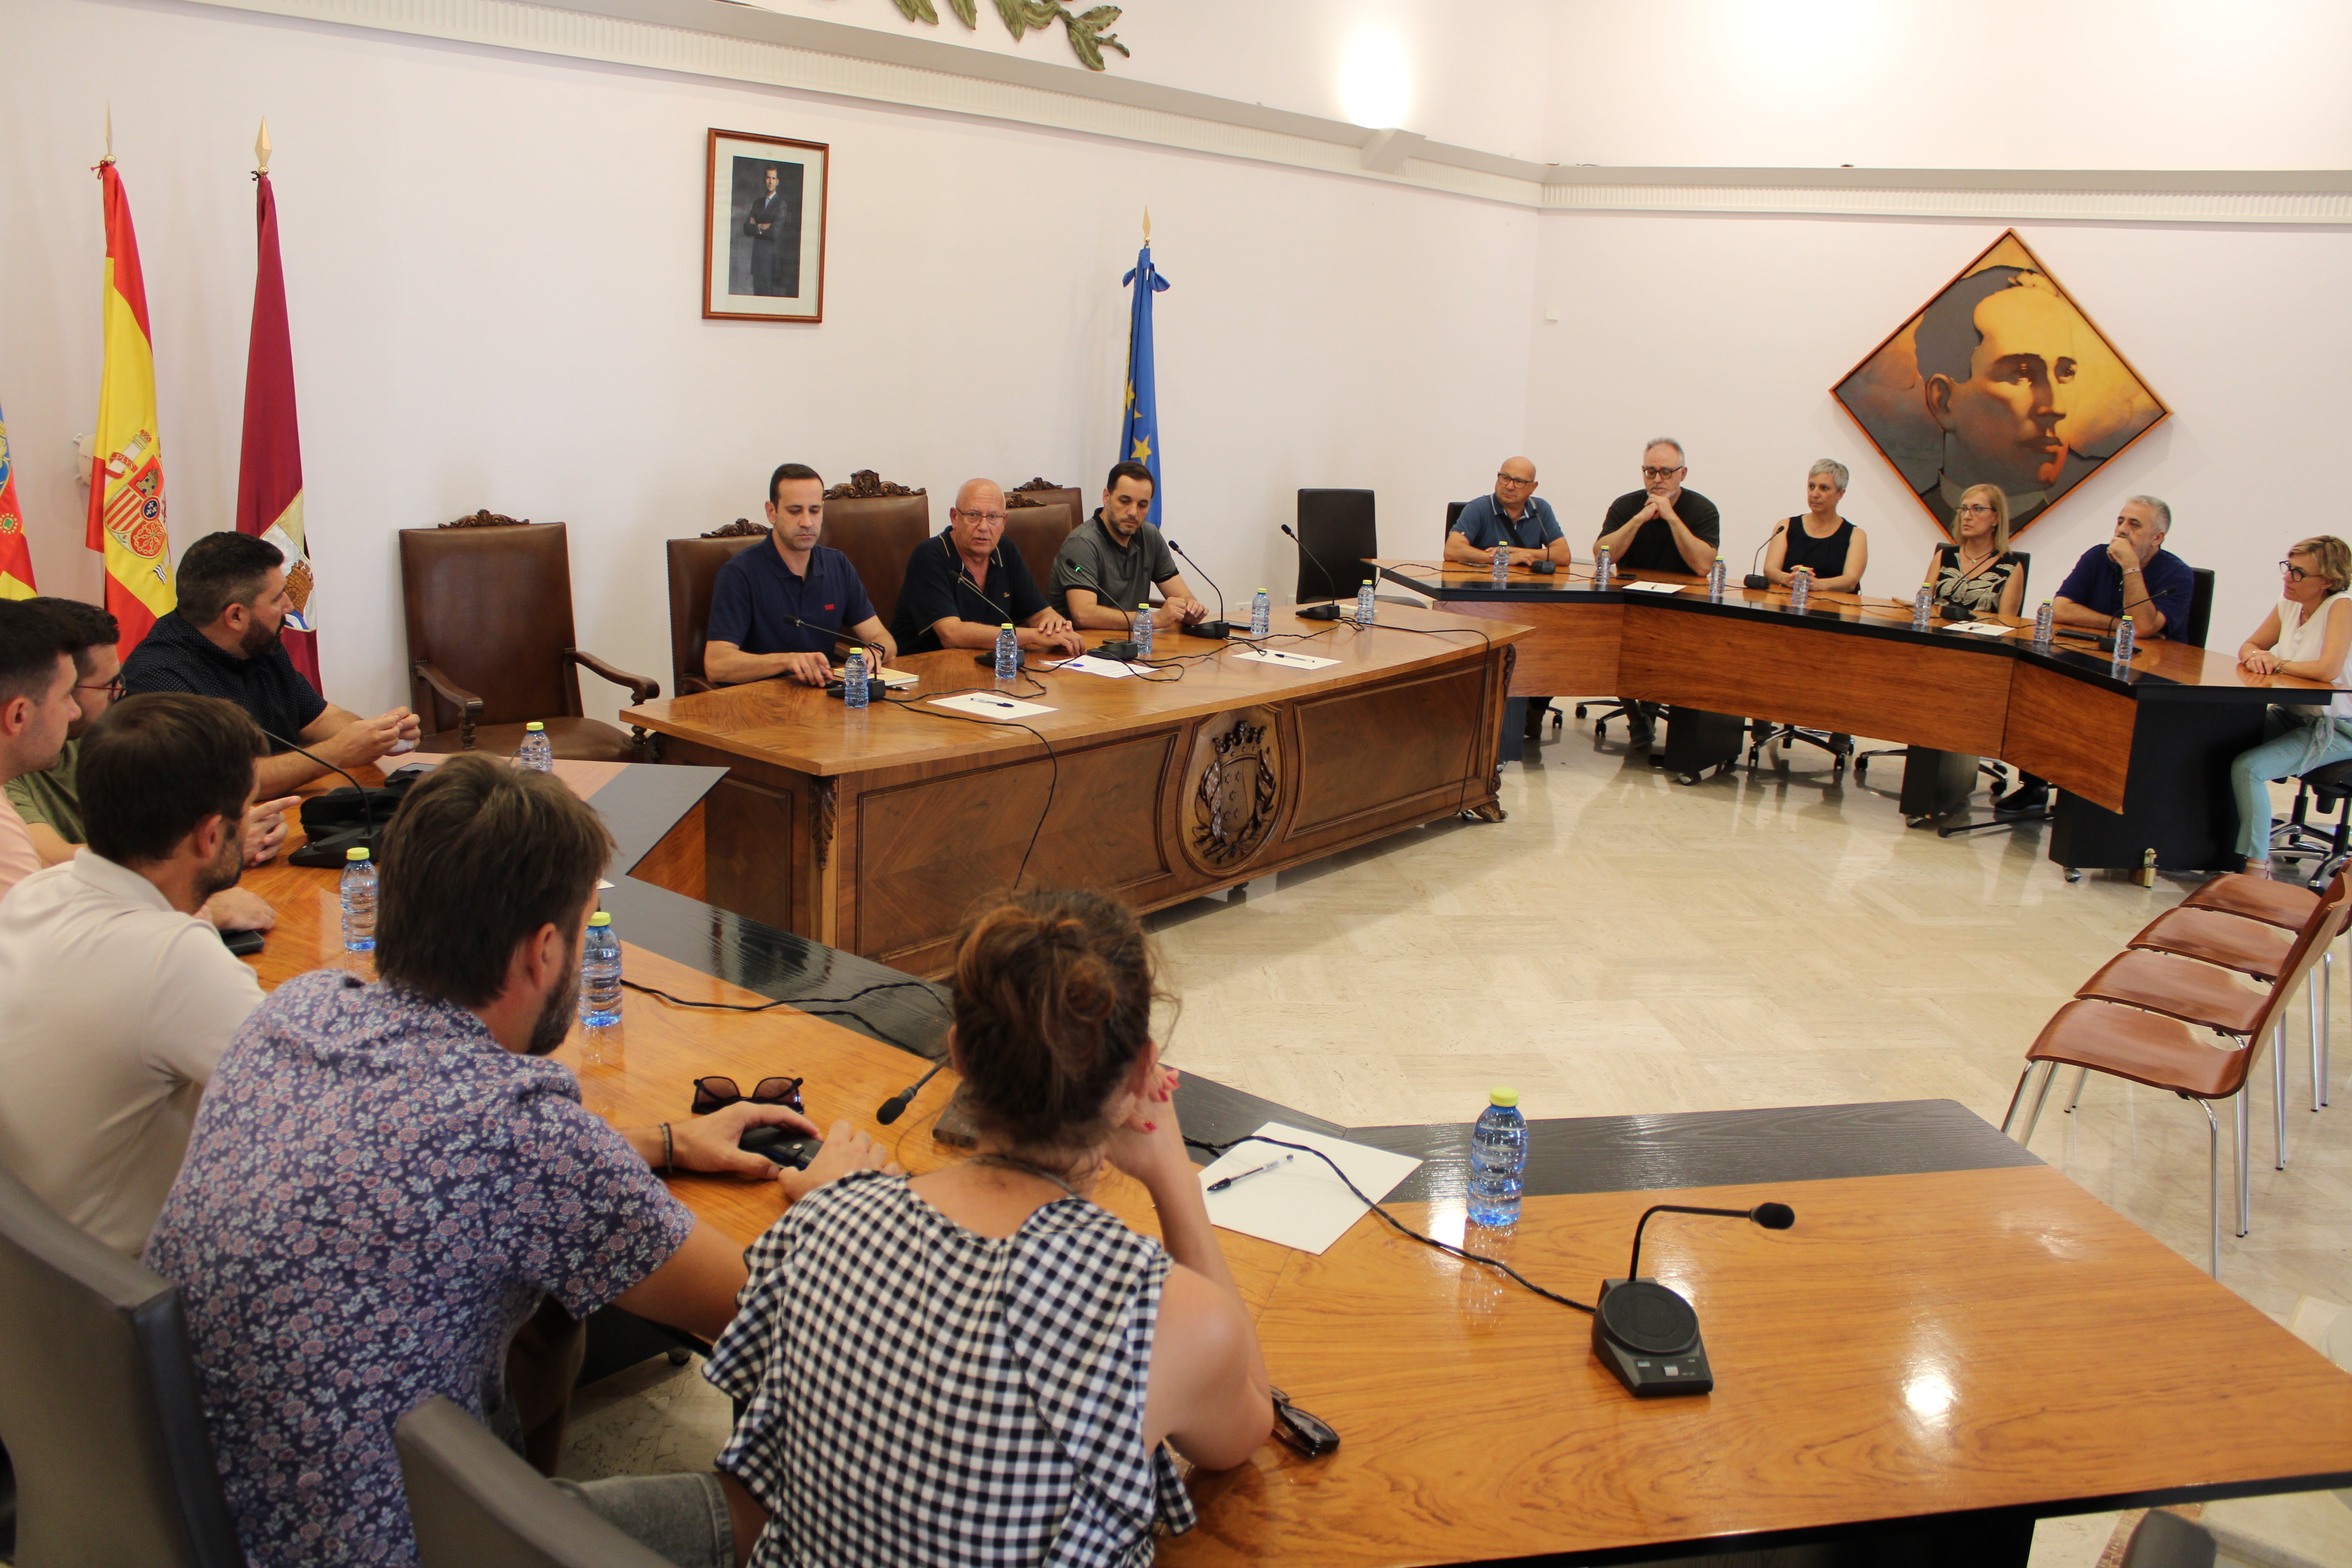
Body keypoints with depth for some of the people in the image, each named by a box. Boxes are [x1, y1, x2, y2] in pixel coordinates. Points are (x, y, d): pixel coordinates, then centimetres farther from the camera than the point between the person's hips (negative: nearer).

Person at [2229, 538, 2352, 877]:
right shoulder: (2289, 605, 5)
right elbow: (2249, 646, 14)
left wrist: (2278, 664, -14)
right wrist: (2256, 656, -11)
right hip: (2292, 717, 8)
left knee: (2248, 768, -25)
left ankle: (2257, 867, -13)